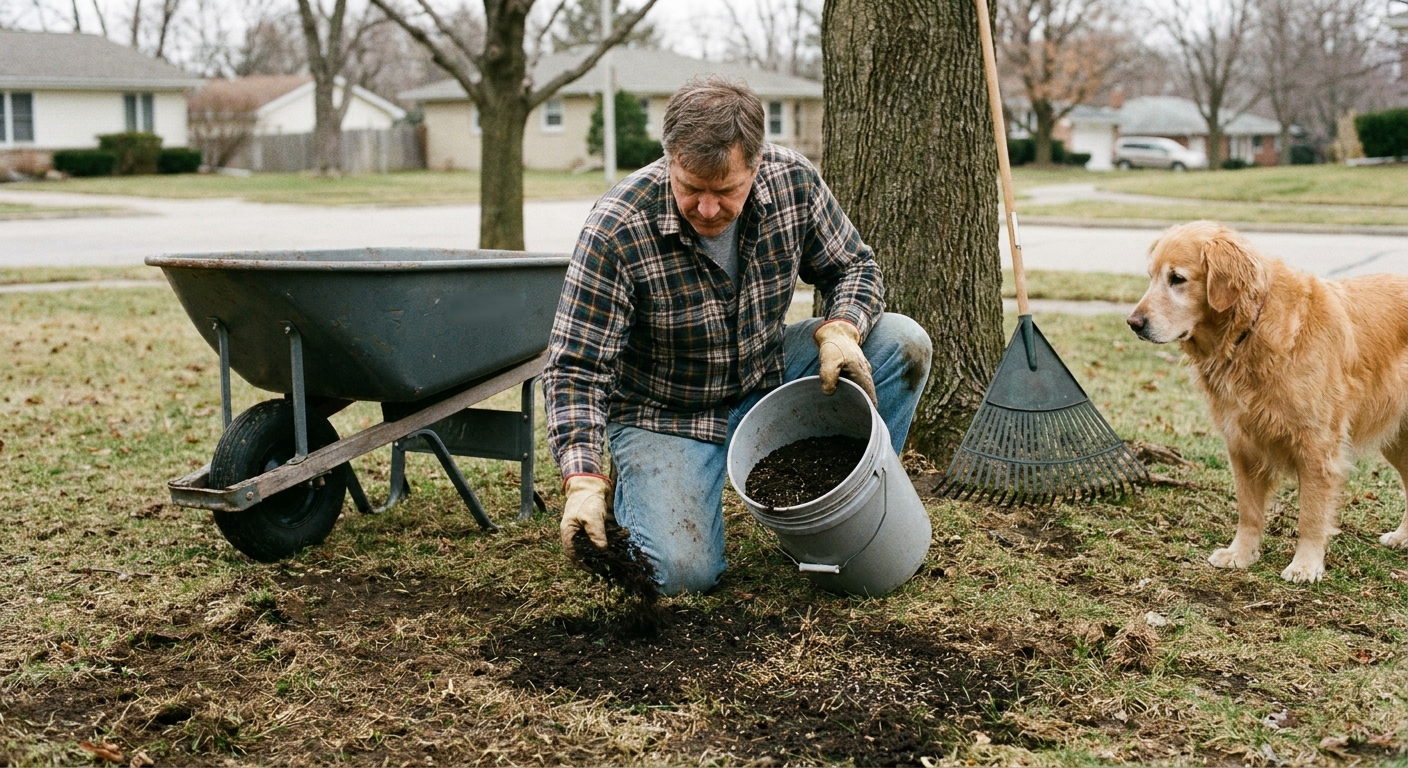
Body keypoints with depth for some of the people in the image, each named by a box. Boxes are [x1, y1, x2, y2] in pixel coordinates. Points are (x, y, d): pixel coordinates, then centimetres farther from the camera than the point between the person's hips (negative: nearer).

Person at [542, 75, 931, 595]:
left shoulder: (792, 181, -16)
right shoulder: (616, 231, -28)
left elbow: (853, 266, 0)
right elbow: (575, 369, -26)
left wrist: (839, 331, -23)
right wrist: (582, 482, -38)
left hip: (768, 377, 4)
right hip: (666, 413, -4)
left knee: (902, 344, -15)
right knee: (681, 572, -23)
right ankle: (635, 489, 11)